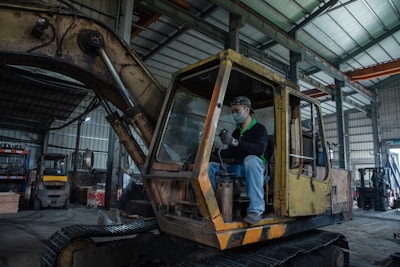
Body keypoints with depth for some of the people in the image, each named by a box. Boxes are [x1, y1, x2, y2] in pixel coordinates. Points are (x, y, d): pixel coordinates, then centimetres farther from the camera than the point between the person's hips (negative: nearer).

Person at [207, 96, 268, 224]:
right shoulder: (237, 131, 19)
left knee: (251, 159, -40)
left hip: (253, 169, -6)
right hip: (236, 169, 6)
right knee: (209, 166, -12)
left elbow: (260, 149, -22)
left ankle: (256, 210, -37)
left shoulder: (259, 129, -1)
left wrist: (234, 142, -30)